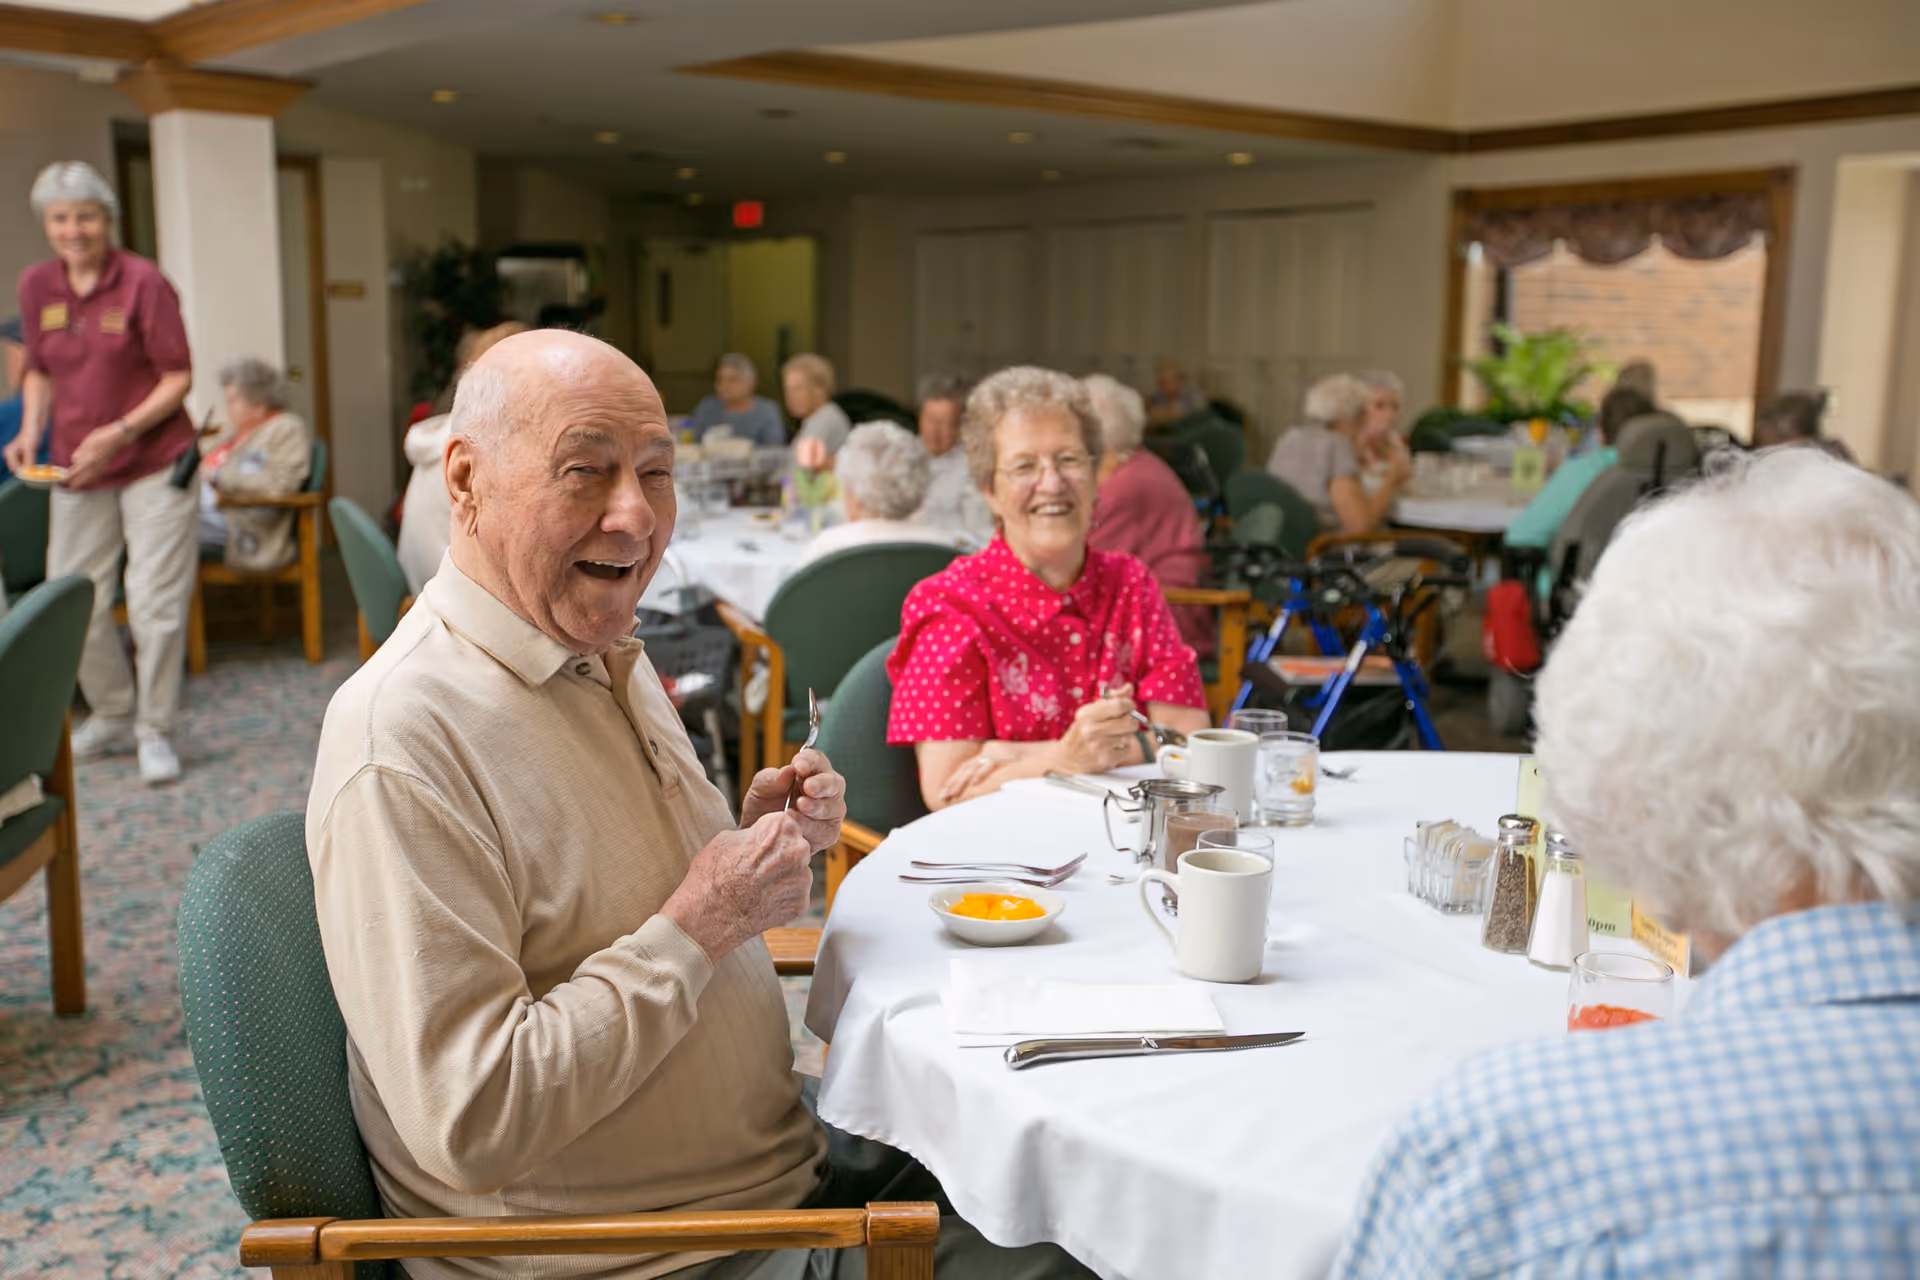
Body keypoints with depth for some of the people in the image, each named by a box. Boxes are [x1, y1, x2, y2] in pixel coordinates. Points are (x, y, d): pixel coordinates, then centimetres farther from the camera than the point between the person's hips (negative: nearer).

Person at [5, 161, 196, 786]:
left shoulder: (143, 282, -10)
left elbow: (178, 377, -10)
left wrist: (119, 433, -20)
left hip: (153, 464, -5)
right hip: (77, 470, 5)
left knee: (155, 603, -3)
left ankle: (155, 731, 12)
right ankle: (112, 716, 28)